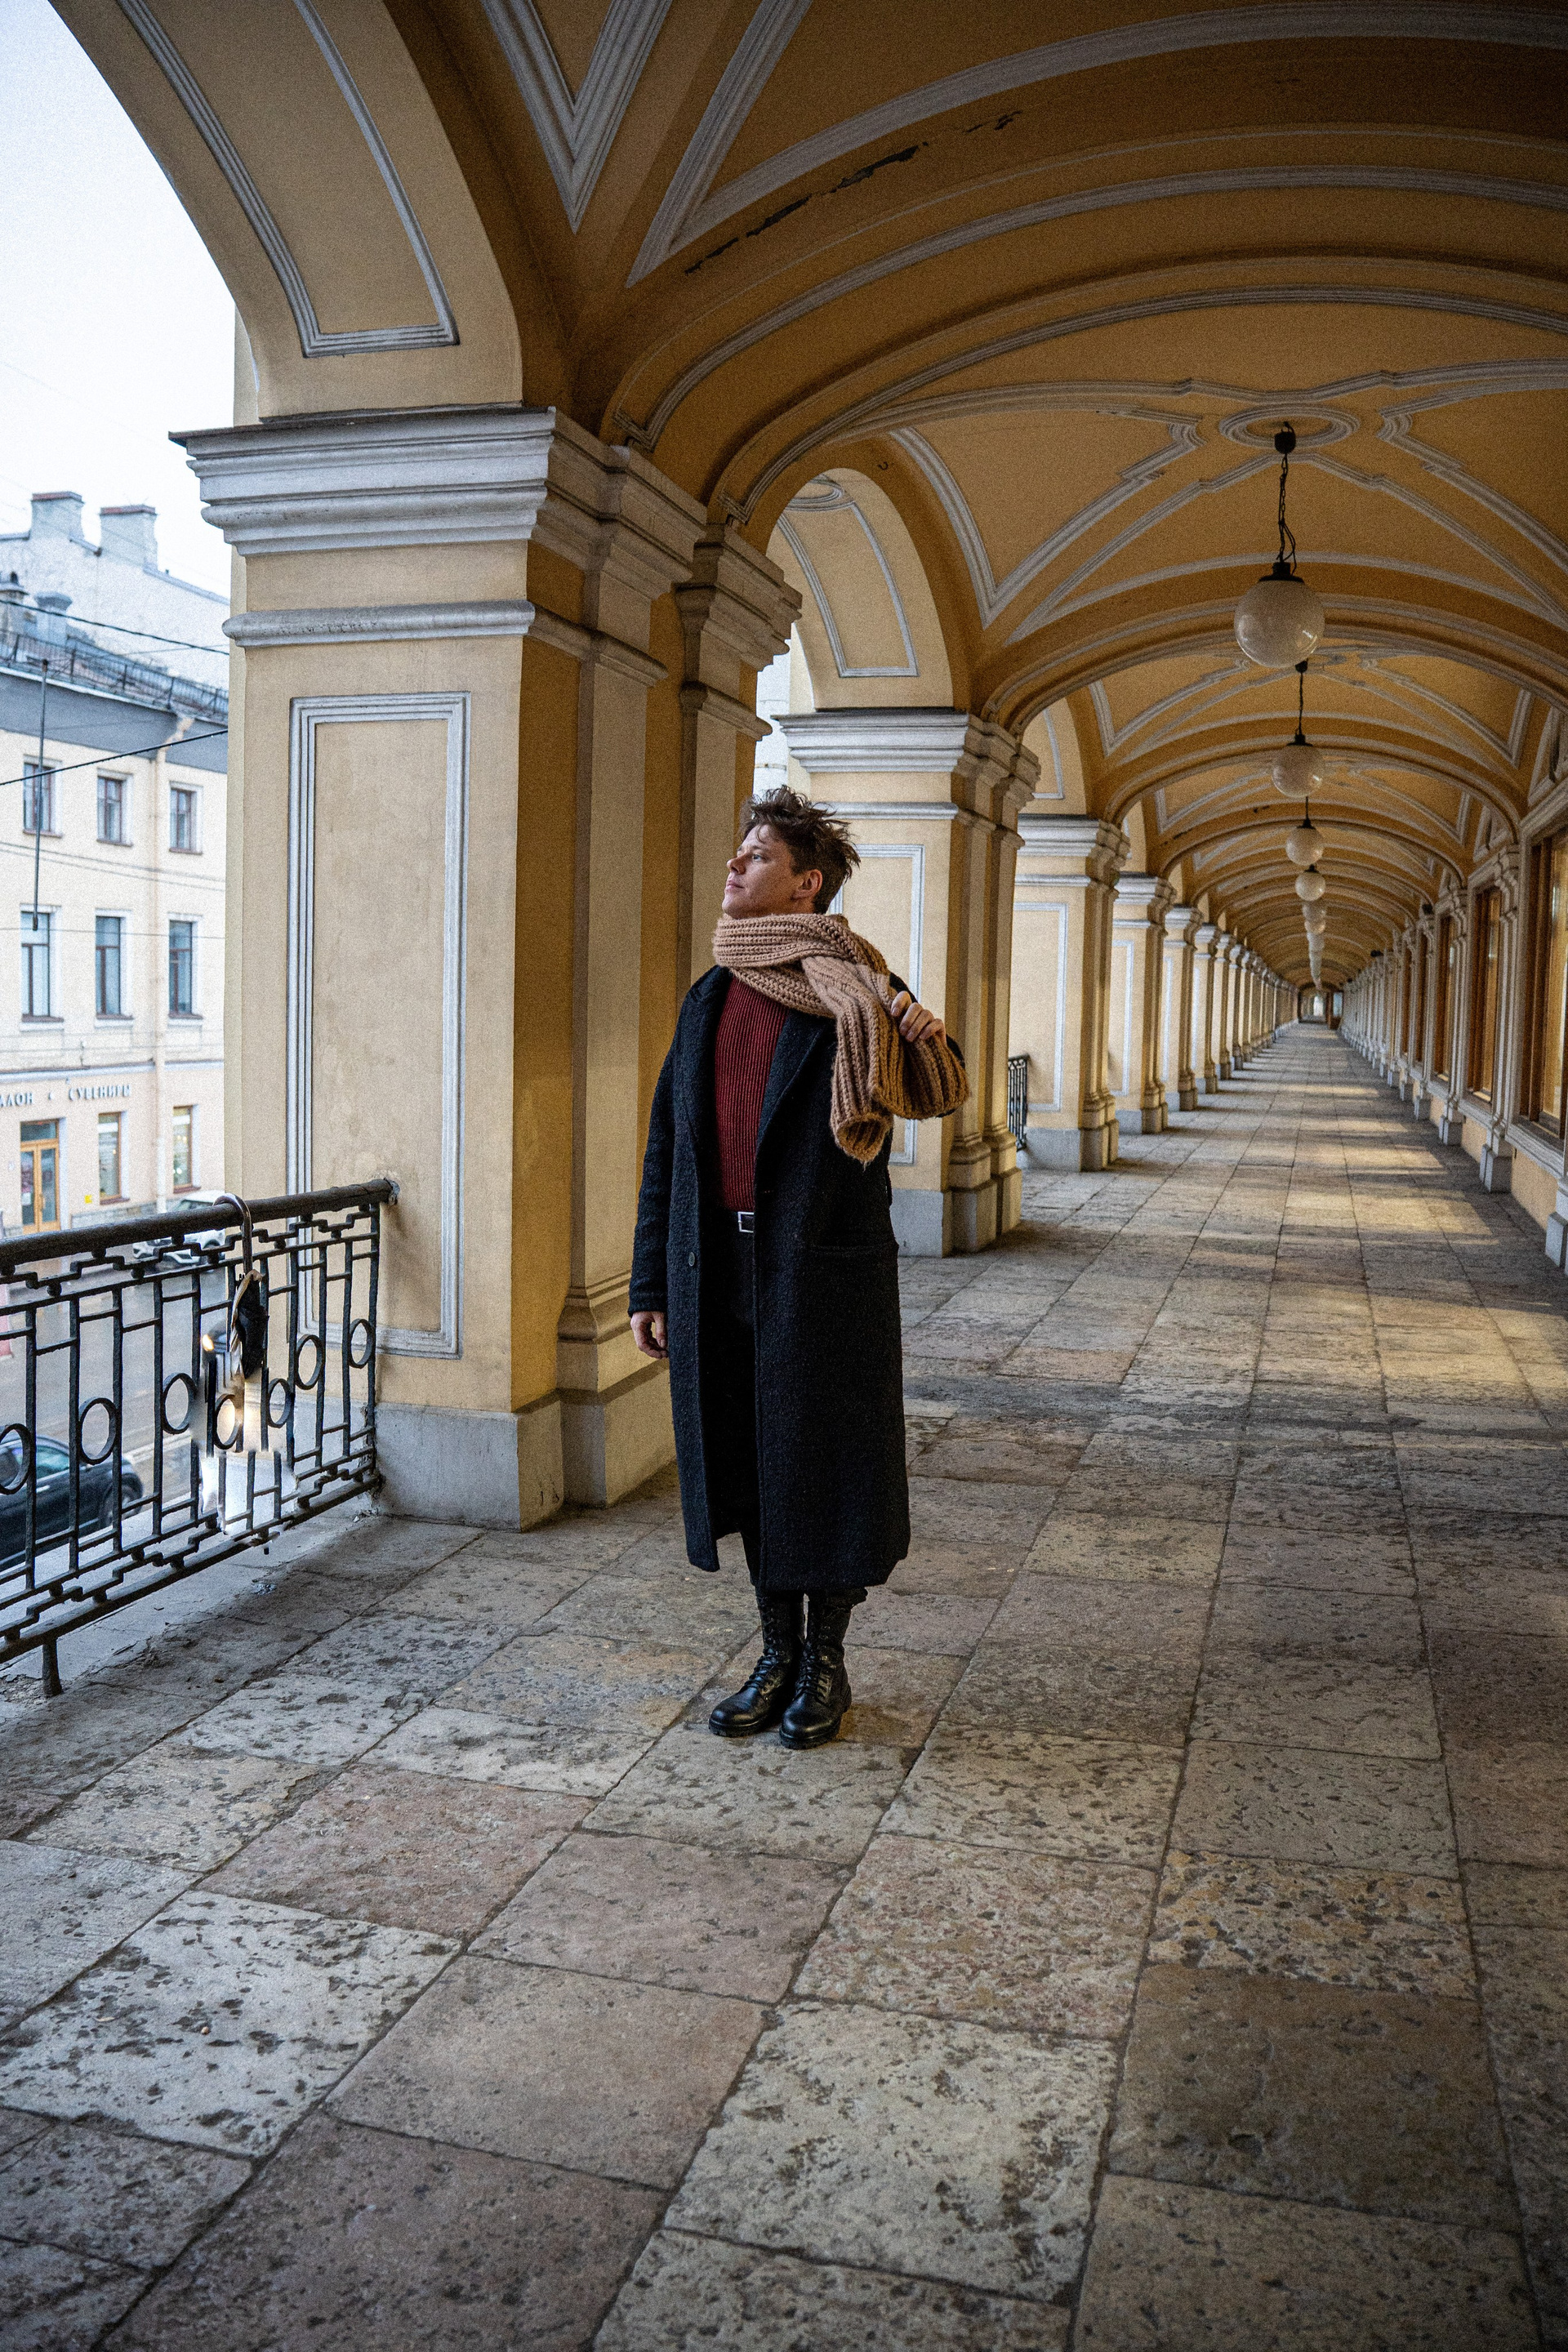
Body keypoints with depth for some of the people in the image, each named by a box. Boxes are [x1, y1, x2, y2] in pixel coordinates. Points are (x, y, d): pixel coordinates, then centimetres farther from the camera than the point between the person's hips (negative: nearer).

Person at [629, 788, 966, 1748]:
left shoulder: (854, 999, -4)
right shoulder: (711, 998, 11)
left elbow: (938, 1095, 1)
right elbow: (668, 1145, 12)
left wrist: (931, 1041, -23)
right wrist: (653, 1285, 9)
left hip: (825, 1271, -5)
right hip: (720, 1270, 5)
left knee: (828, 1466, 5)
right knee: (747, 1465, 12)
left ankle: (826, 1663, 23)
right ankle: (779, 1654, 29)